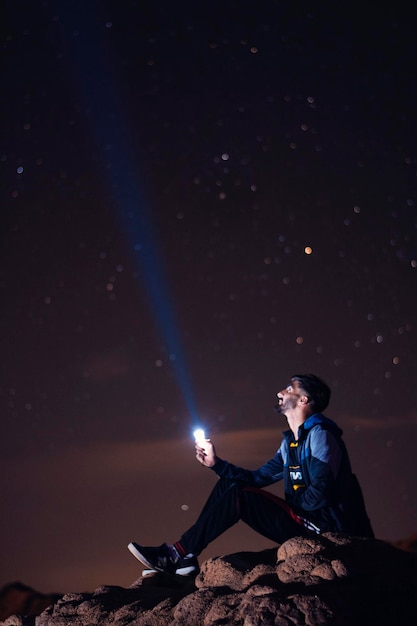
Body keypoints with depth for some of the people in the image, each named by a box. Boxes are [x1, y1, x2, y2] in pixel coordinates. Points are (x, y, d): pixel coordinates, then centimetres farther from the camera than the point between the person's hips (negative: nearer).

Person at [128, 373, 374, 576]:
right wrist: (216, 463, 9)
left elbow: (320, 492, -22)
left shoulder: (320, 434, -12)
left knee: (238, 494, -20)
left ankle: (181, 552, -10)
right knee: (228, 484, 4)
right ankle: (185, 559, -4)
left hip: (325, 527, -9)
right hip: (304, 524, 9)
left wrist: (285, 506, -7)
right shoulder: (290, 443, 17)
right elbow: (258, 477, 18)